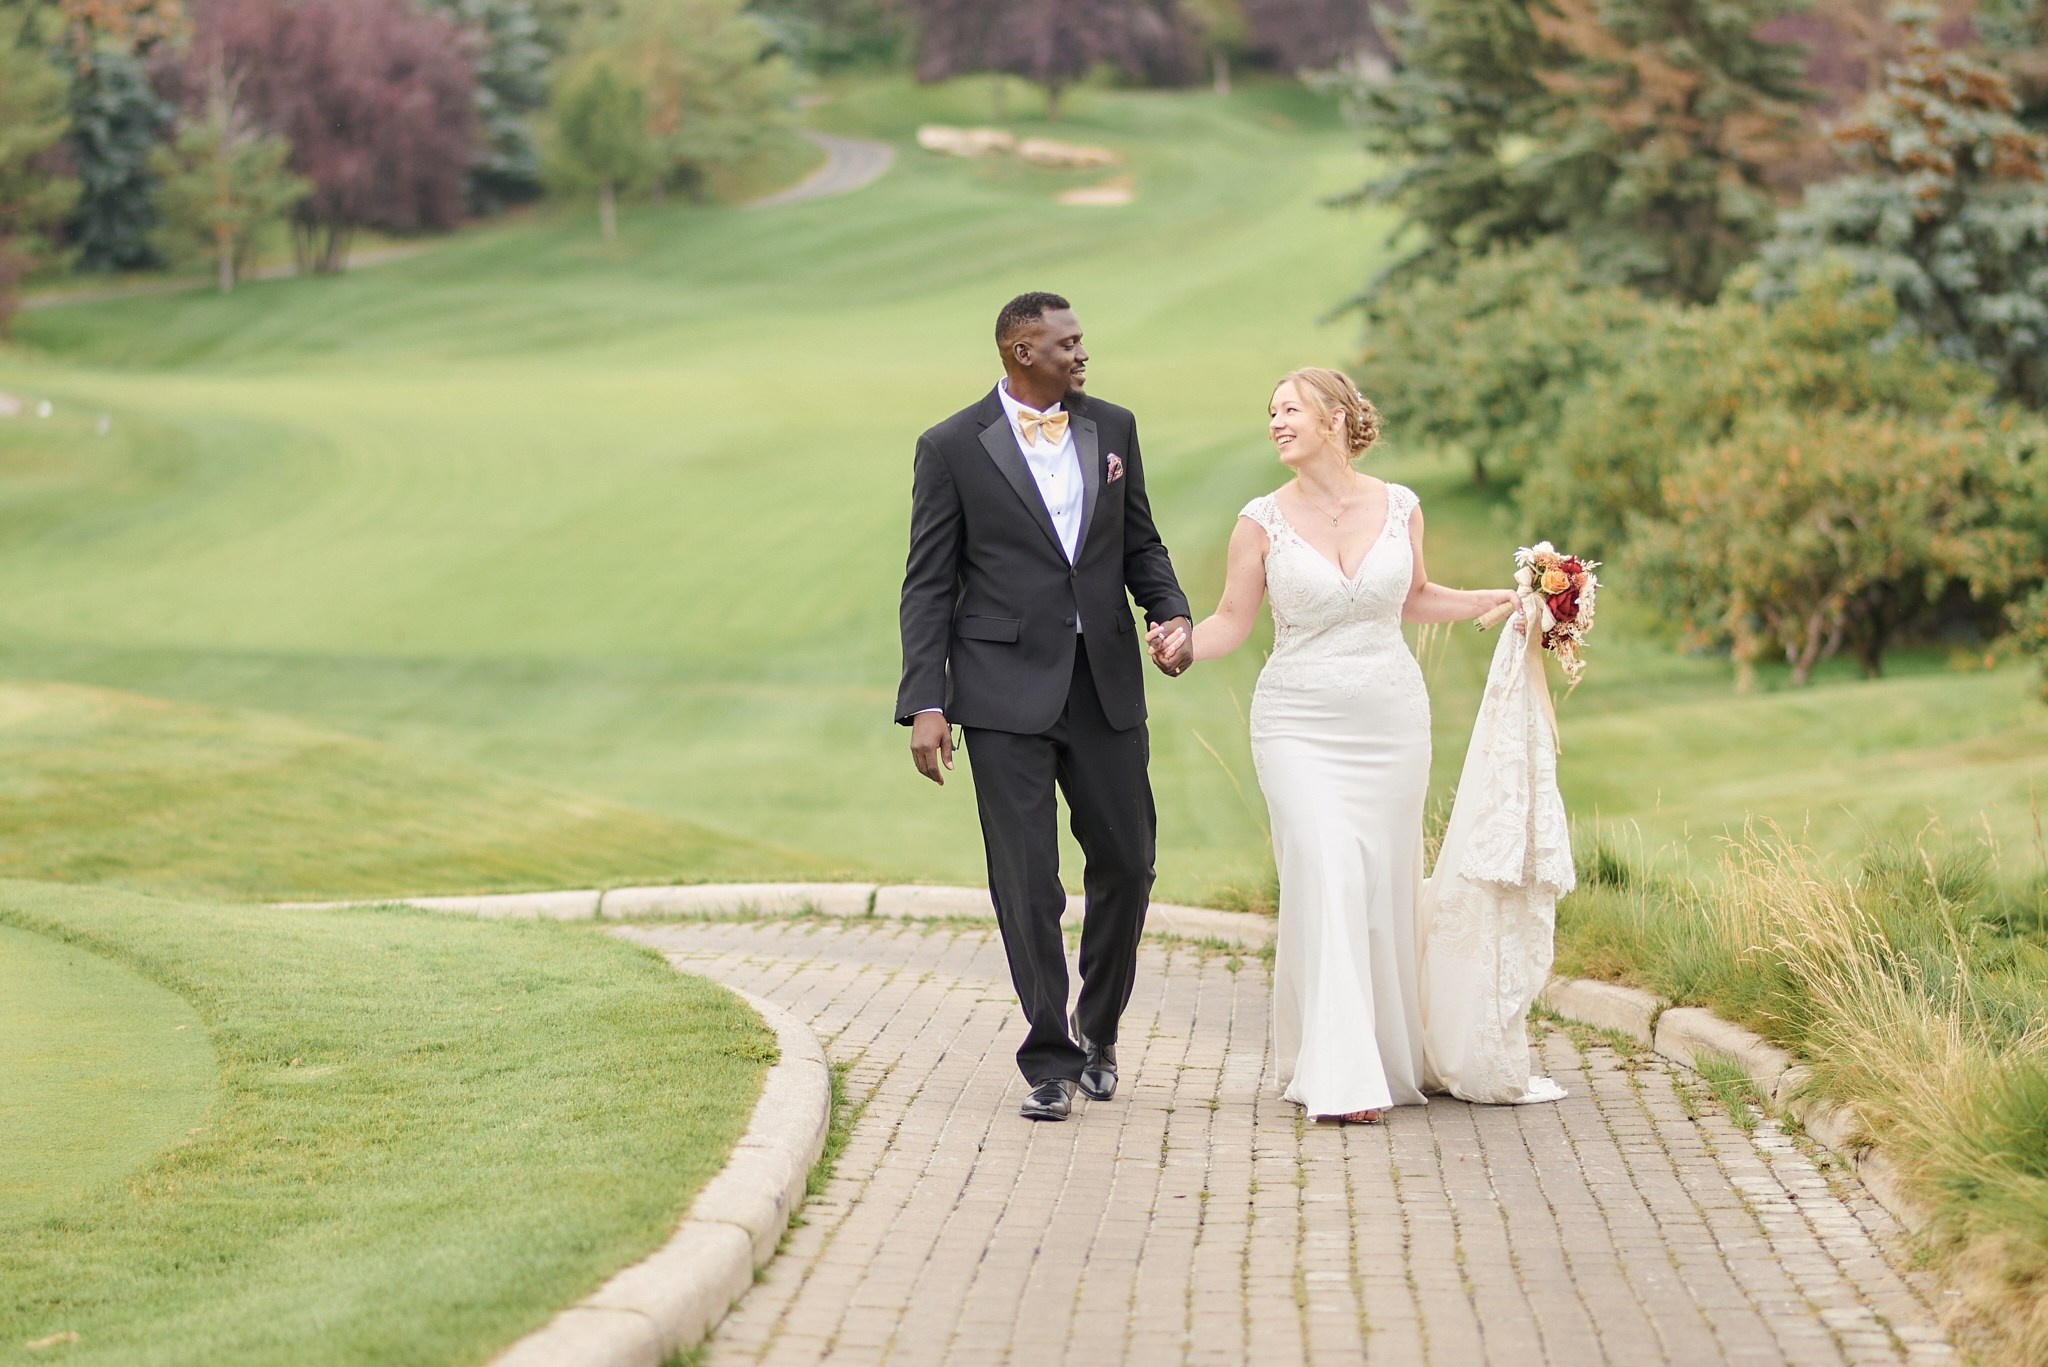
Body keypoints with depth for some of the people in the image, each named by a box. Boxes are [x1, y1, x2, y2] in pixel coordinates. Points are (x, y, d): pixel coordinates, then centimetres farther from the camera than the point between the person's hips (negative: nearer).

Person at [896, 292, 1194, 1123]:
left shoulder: (1112, 428, 8)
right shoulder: (952, 447, -3)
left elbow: (1140, 545, 16)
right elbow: (929, 586, -3)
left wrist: (1173, 615, -5)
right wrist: (924, 705, -10)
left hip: (1106, 683, 4)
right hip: (1007, 690, -4)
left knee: (1127, 862, 7)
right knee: (1026, 883, -3)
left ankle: (1098, 1030, 29)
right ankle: (1050, 1062, 7)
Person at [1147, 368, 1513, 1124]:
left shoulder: (1398, 507, 3)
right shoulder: (1264, 521, -3)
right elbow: (1233, 619, 1)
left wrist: (1502, 599, 12)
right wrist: (1182, 644, -18)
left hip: (1391, 720, 2)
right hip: (1301, 725, -2)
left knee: (1385, 887, 6)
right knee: (1326, 880, -14)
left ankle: (1388, 1057, 21)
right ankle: (1338, 1078, -12)